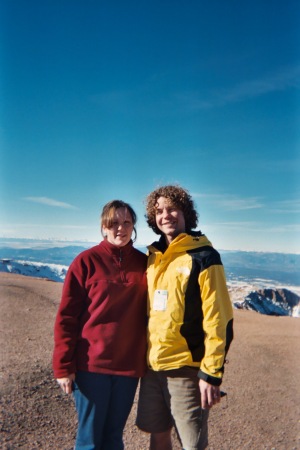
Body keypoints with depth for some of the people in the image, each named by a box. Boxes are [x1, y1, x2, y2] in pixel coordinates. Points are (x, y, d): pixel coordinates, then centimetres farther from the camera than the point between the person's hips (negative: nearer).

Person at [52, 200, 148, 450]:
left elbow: (149, 312, 8)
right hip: (91, 365, -3)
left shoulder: (144, 263, 4)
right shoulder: (87, 261, -6)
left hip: (129, 365, 3)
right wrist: (63, 366, -9)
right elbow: (66, 317, -6)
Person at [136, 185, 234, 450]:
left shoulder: (203, 257, -12)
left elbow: (218, 320, -14)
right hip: (152, 367, 6)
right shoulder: (152, 257, 6)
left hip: (187, 369, -5)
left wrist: (211, 373, -15)